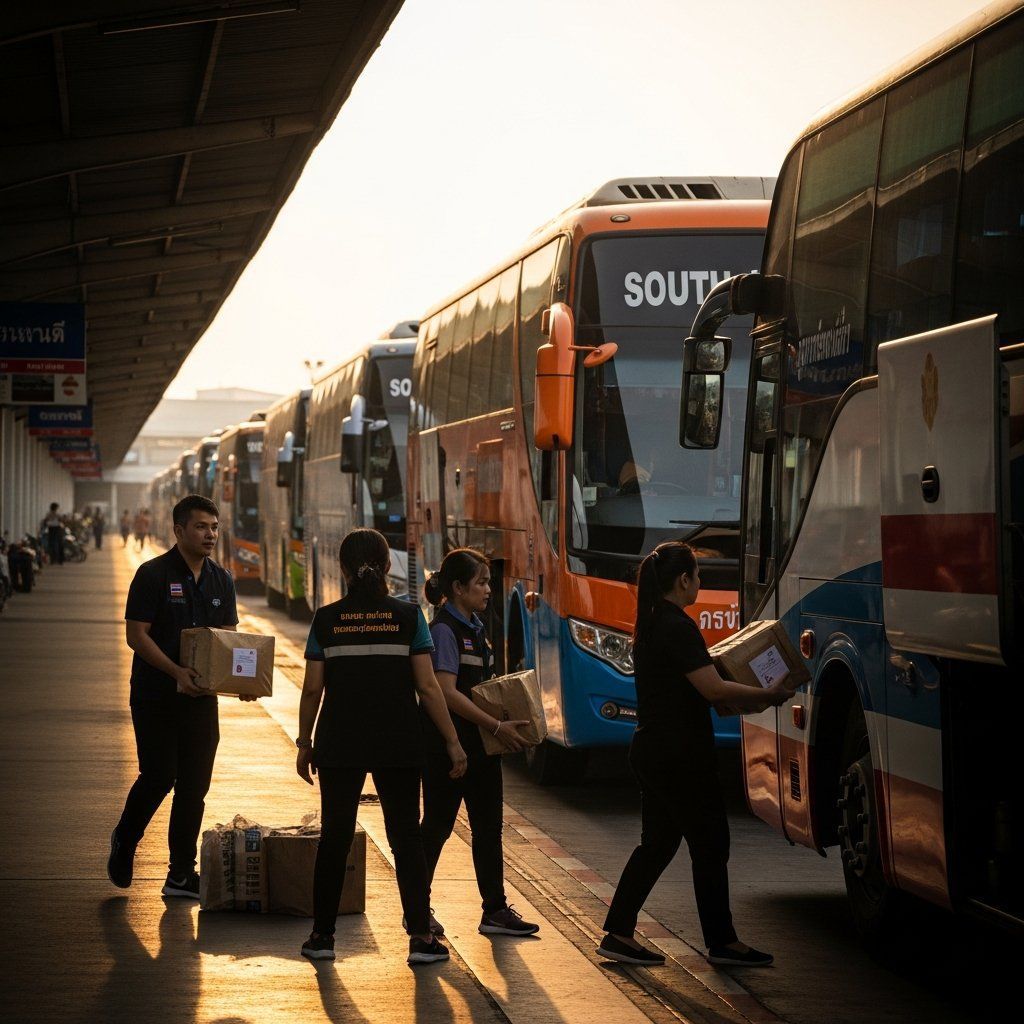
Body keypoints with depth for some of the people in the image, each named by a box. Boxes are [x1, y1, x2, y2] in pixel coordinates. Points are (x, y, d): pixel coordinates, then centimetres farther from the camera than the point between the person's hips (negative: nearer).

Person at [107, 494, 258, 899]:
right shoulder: (153, 574, -8)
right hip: (155, 695, -5)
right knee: (159, 776, -8)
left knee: (194, 784, 3)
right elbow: (136, 634, -12)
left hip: (201, 697, 5)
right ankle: (124, 842, 20)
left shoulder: (221, 580, 9)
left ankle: (181, 874, 10)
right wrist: (176, 672, -23)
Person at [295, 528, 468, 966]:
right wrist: (453, 741, 0)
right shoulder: (408, 616, -4)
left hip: (339, 745, 1)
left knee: (334, 837, 10)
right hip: (399, 745, -1)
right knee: (406, 838, 7)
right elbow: (427, 687, -6)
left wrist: (304, 742, 12)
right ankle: (421, 937, 1)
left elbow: (312, 689, 0)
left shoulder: (326, 620, -1)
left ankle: (322, 936, 14)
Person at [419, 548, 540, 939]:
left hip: (478, 744, 9)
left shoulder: (474, 628, 13)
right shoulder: (444, 631, -15)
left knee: (488, 825, 8)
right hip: (447, 742, -9)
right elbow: (447, 693, -22)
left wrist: (503, 722, 8)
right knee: (437, 825, 1)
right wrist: (496, 726, -22)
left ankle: (495, 910, 12)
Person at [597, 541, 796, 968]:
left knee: (656, 843, 15)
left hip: (651, 750, 10)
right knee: (710, 845, 1)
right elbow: (713, 689, -22)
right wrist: (767, 695, -11)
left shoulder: (650, 625, 12)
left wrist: (744, 701, 11)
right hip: (680, 756, -10)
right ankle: (721, 942, 9)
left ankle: (618, 933, 14)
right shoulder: (678, 627, -18)